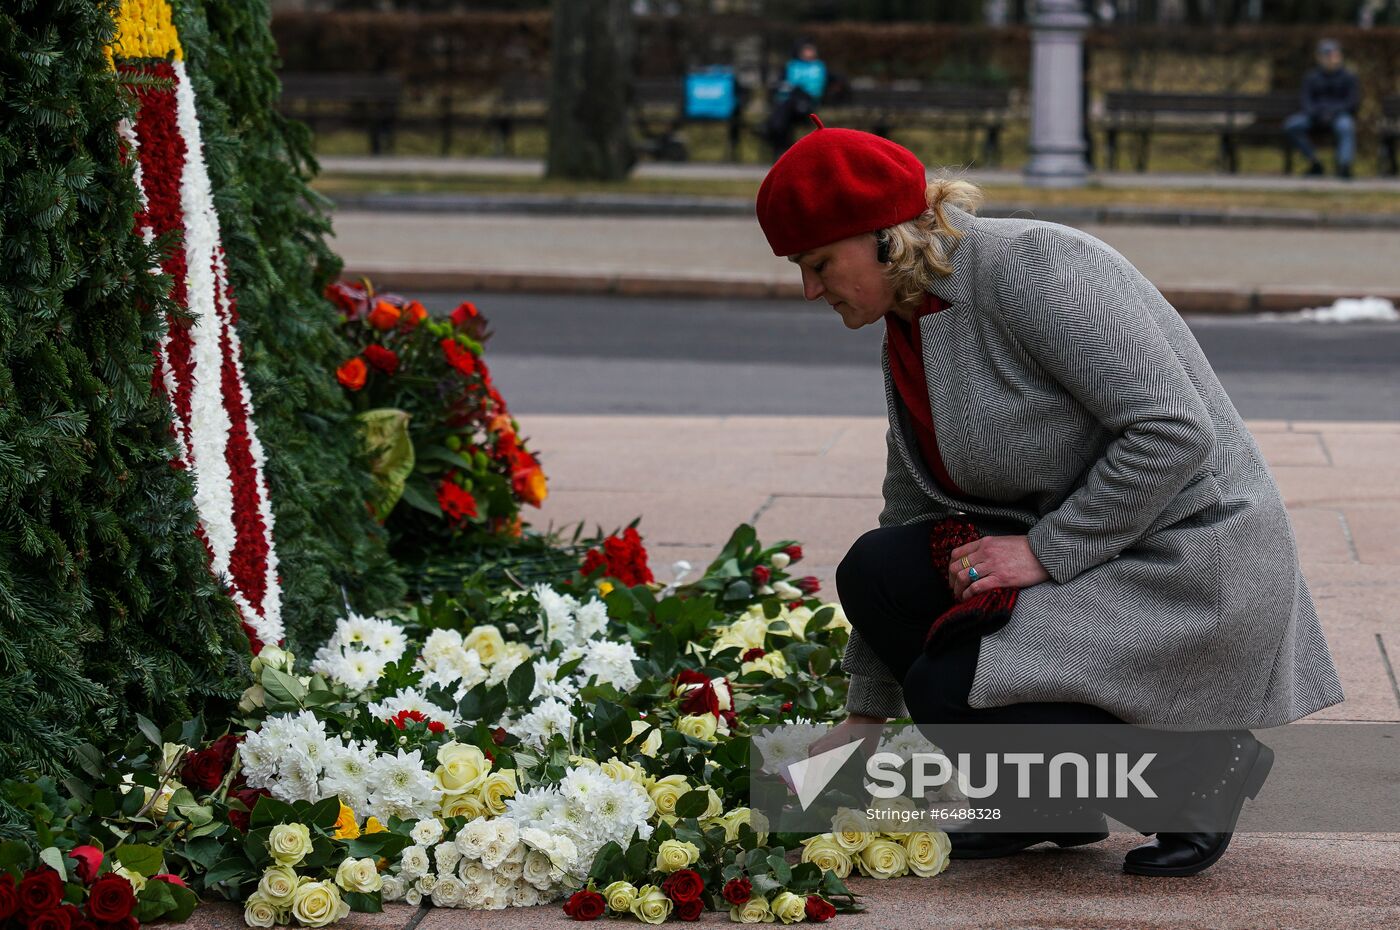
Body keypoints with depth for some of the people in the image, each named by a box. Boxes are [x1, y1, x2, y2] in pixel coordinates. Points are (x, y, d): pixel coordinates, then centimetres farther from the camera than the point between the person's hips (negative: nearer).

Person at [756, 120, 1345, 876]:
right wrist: (861, 720, 15)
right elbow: (910, 511, 15)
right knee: (877, 571, -8)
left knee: (952, 693, -22)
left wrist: (1047, 548, -21)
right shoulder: (909, 330, 9)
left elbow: (1175, 430, -25)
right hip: (1084, 560, 9)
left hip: (1192, 570, -9)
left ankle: (1203, 761, -2)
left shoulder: (1030, 268, -19)